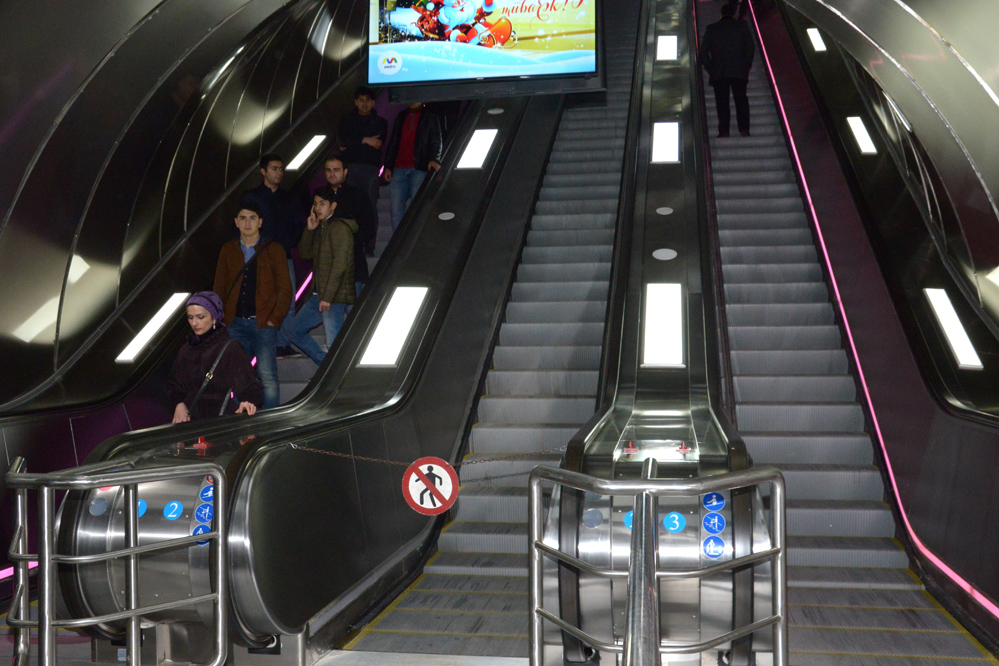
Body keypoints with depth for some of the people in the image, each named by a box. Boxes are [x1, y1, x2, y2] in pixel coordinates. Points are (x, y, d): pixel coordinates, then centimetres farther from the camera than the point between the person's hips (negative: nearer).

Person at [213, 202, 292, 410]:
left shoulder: (274, 250, 3)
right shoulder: (228, 250, 12)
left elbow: (285, 290, 1)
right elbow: (219, 288, 15)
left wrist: (274, 320, -7)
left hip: (263, 324, -3)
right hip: (235, 323, 3)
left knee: (267, 377, -9)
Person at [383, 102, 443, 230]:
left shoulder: (430, 117, 11)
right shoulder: (401, 117, 23)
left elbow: (437, 141, 3)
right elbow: (392, 142, 23)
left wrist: (434, 159, -16)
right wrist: (388, 166, 13)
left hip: (419, 169, -4)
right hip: (399, 169, 4)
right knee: (396, 210, -3)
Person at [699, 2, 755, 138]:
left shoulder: (711, 29, 7)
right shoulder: (742, 26, 6)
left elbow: (703, 52, 4)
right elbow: (750, 47, 1)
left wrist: (710, 69, 8)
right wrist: (747, 65, 9)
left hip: (718, 72, 0)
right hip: (739, 71, 0)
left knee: (722, 102, 1)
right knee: (741, 100, 6)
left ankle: (724, 131, -8)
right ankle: (744, 129, -4)